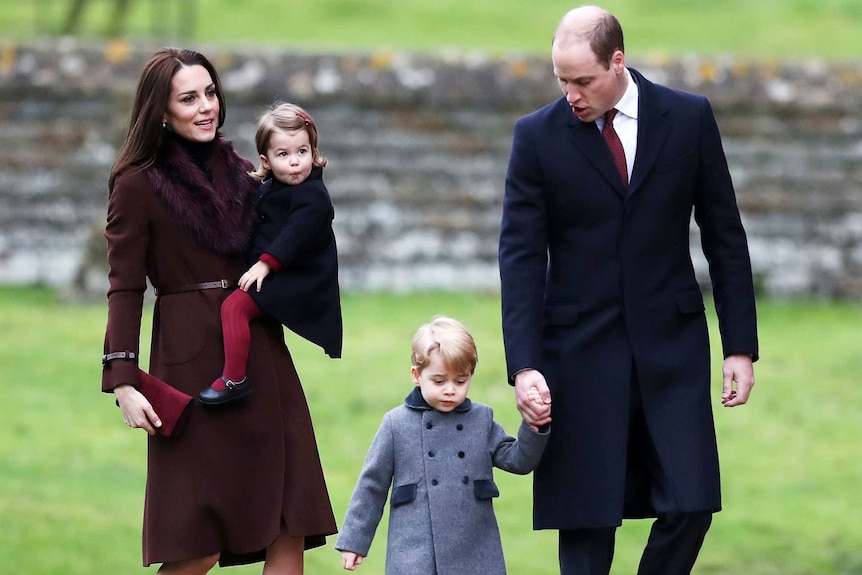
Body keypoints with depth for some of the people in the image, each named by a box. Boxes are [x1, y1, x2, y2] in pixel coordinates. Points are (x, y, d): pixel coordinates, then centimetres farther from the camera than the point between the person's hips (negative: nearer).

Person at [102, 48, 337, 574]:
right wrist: (124, 382, -14)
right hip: (192, 361, -6)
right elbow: (125, 289, -6)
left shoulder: (241, 173, 13)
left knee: (289, 531, -1)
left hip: (262, 354, 6)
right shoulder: (139, 185, -3)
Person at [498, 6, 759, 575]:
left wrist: (741, 346, 2)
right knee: (586, 518, -2)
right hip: (581, 351, -1)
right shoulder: (538, 136, -2)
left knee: (690, 505, -5)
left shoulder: (689, 118, 1)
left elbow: (725, 236, 6)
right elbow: (521, 256, -4)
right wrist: (524, 366, -13)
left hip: (672, 343, 1)